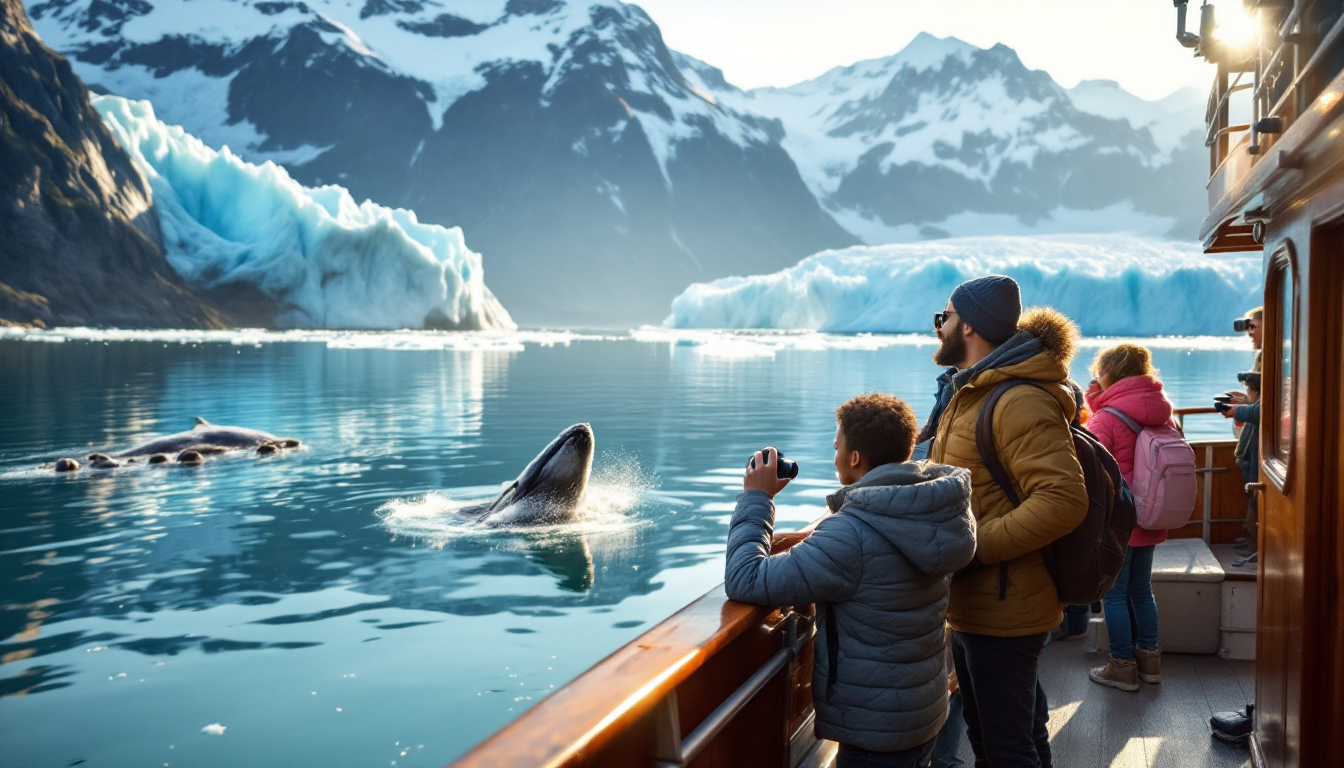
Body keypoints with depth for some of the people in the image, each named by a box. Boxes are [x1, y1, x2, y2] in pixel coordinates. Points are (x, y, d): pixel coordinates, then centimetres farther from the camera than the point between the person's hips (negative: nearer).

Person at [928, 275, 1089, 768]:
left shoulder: (1020, 402, -21)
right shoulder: (970, 394, 13)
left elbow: (1064, 500, -30)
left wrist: (973, 546, -28)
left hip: (1002, 611, -10)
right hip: (969, 606, 10)